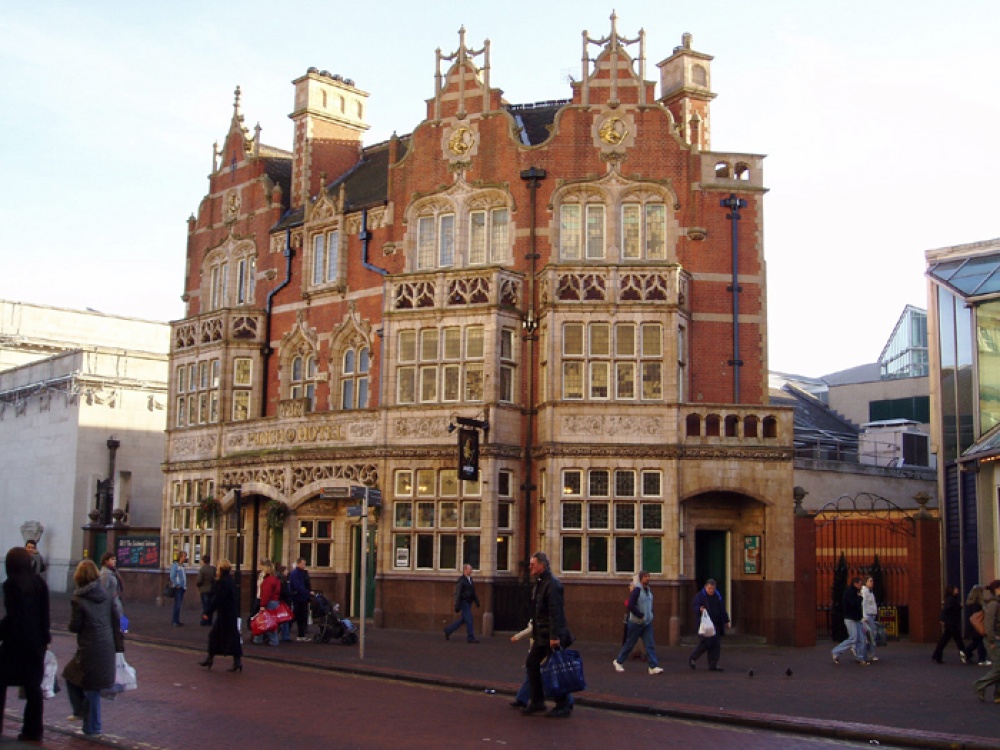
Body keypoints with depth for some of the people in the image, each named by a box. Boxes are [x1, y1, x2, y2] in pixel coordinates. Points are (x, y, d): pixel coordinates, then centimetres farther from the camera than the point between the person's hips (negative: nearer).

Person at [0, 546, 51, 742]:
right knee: (33, 686, 8)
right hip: (36, 642, 5)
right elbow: (45, 613, 6)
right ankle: (33, 731, 10)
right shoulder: (40, 583, 4)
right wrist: (45, 636, 12)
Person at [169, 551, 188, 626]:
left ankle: (175, 620, 18)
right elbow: (172, 577, -14)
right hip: (177, 588, -8)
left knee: (179, 604, 11)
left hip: (182, 588, 8)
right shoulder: (175, 565, -10)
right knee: (177, 604, -8)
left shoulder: (182, 566, 14)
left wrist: (185, 586, 12)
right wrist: (177, 585, -16)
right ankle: (175, 621, -4)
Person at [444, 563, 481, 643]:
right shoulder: (461, 580, -14)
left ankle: (448, 631, 22)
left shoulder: (470, 579, 13)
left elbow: (473, 592, 20)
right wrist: (457, 606, -20)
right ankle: (471, 637, -3)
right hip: (463, 603, -9)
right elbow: (457, 594, -17)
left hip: (468, 603, 9)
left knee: (462, 619, 12)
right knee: (469, 619, -8)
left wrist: (477, 601, 14)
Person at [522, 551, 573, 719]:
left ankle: (563, 706, 6)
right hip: (541, 635, 10)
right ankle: (536, 701, 21)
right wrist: (535, 632, 20)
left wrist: (554, 636, -27)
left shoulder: (552, 584, -18)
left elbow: (555, 612, -24)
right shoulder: (540, 583, 14)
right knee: (532, 663, 13)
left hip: (551, 636, -10)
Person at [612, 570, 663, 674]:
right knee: (630, 644, 5)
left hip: (647, 623, 7)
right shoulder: (636, 590, -14)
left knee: (650, 645, -2)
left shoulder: (649, 591, 10)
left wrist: (650, 615, 8)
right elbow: (630, 606, -22)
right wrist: (641, 615, -18)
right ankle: (618, 661, 22)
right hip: (636, 622, -7)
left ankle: (653, 667, -5)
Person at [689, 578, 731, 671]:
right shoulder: (700, 596, -2)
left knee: (716, 645, 3)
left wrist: (726, 621, 22)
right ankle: (692, 658, 8)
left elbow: (722, 610, 22)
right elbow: (695, 606, -11)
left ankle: (713, 665, 9)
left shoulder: (718, 596, 15)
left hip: (716, 625, 6)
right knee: (706, 643, -11)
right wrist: (699, 609, -33)